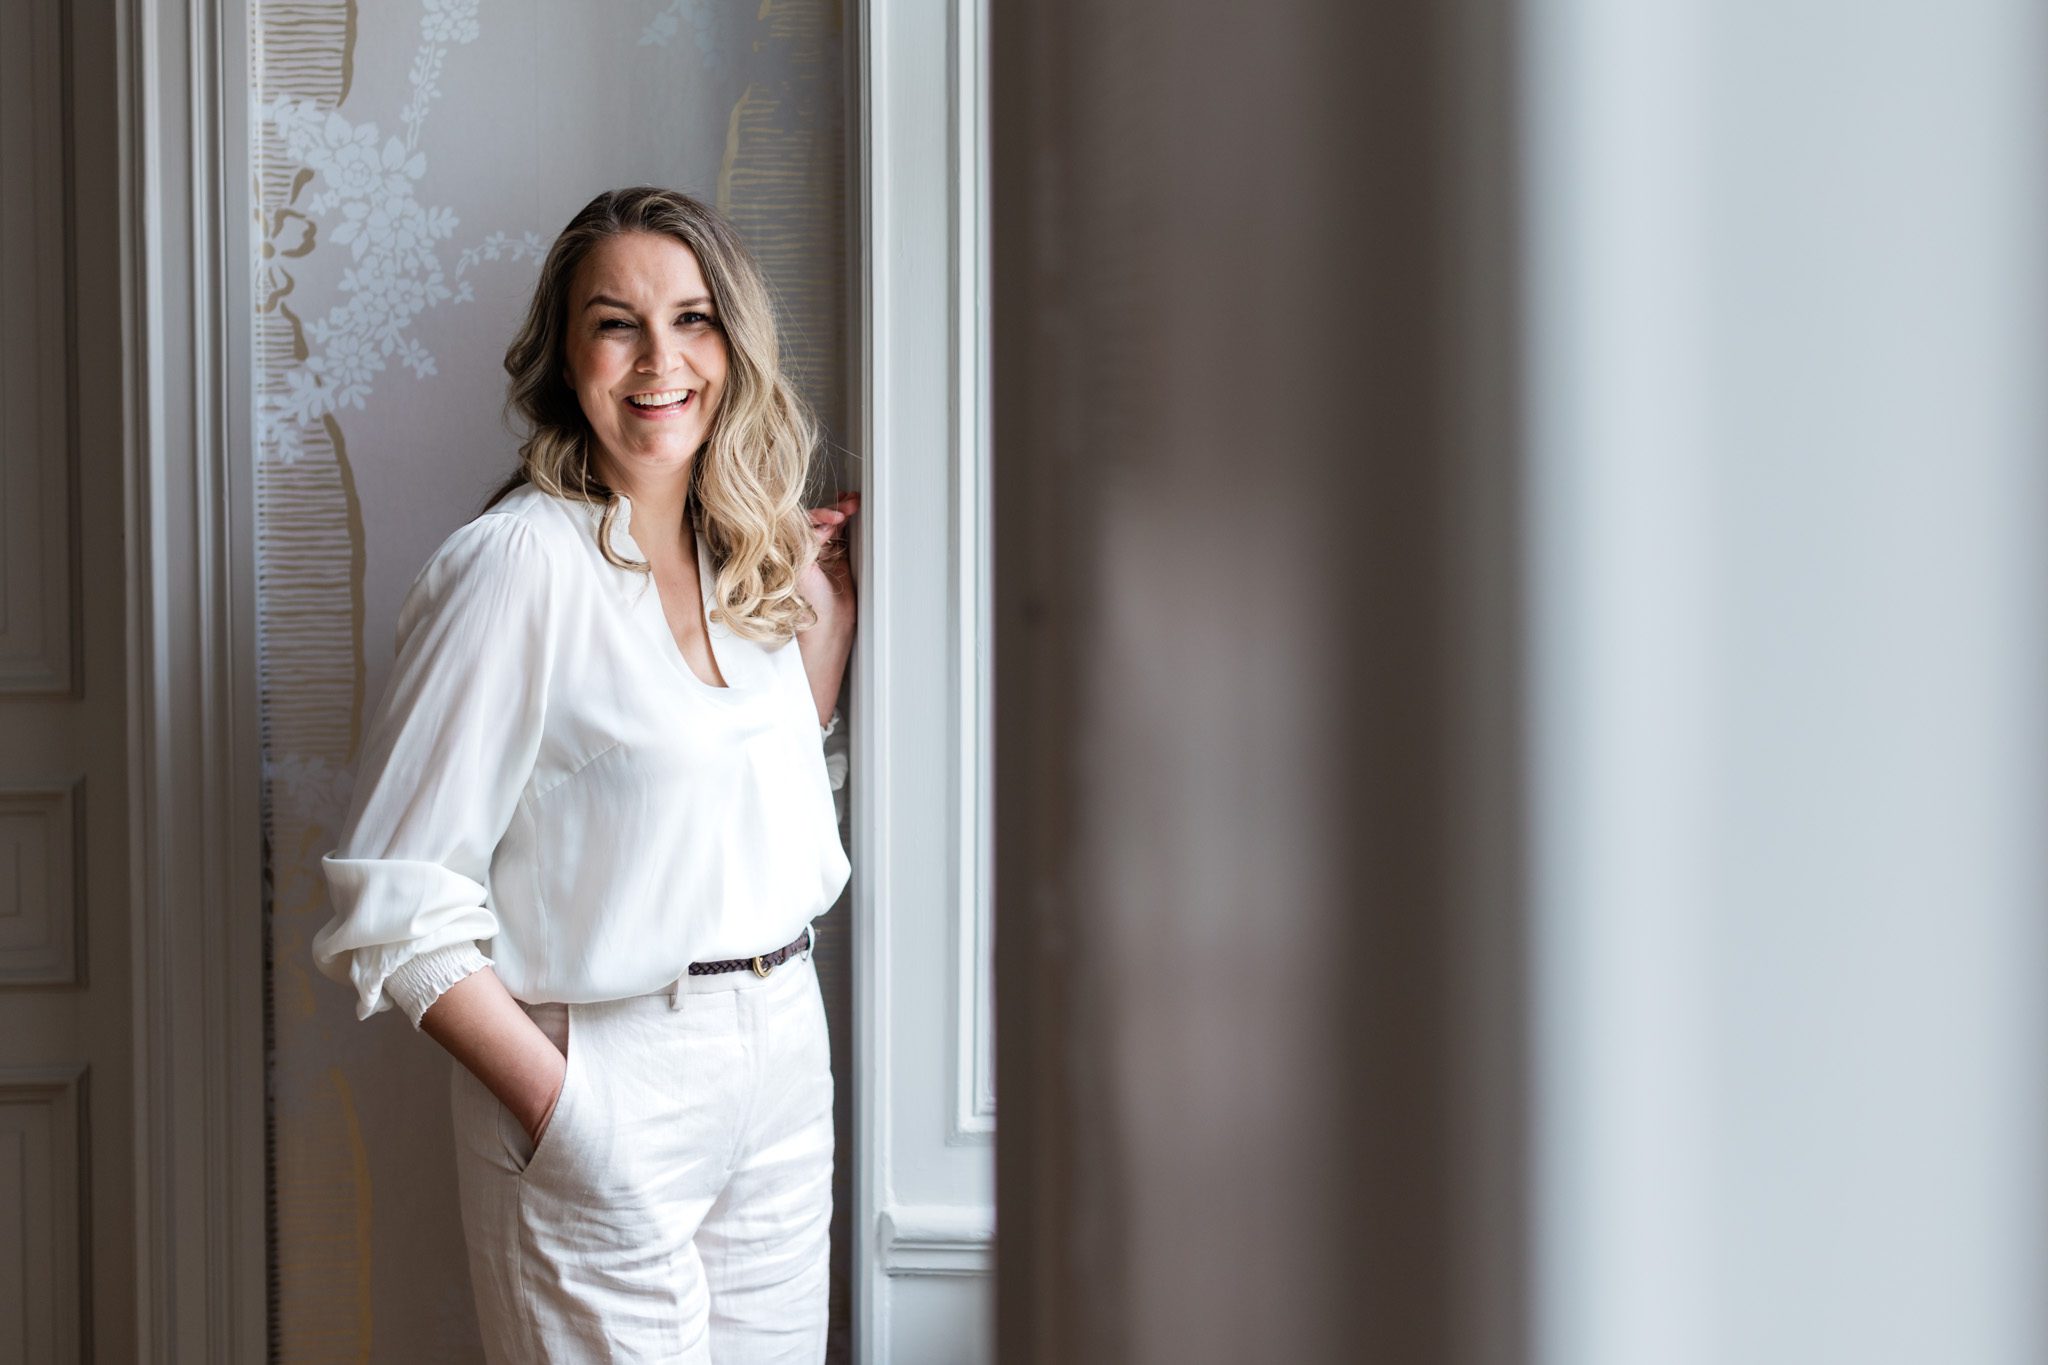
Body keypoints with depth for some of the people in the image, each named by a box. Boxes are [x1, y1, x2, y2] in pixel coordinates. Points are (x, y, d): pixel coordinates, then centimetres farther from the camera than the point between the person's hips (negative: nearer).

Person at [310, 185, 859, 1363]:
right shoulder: (517, 564, -14)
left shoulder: (749, 552, 7)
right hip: (606, 1084, -7)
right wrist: (560, 1110, -21)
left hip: (785, 1052, 7)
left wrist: (830, 606, 11)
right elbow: (398, 901, -17)